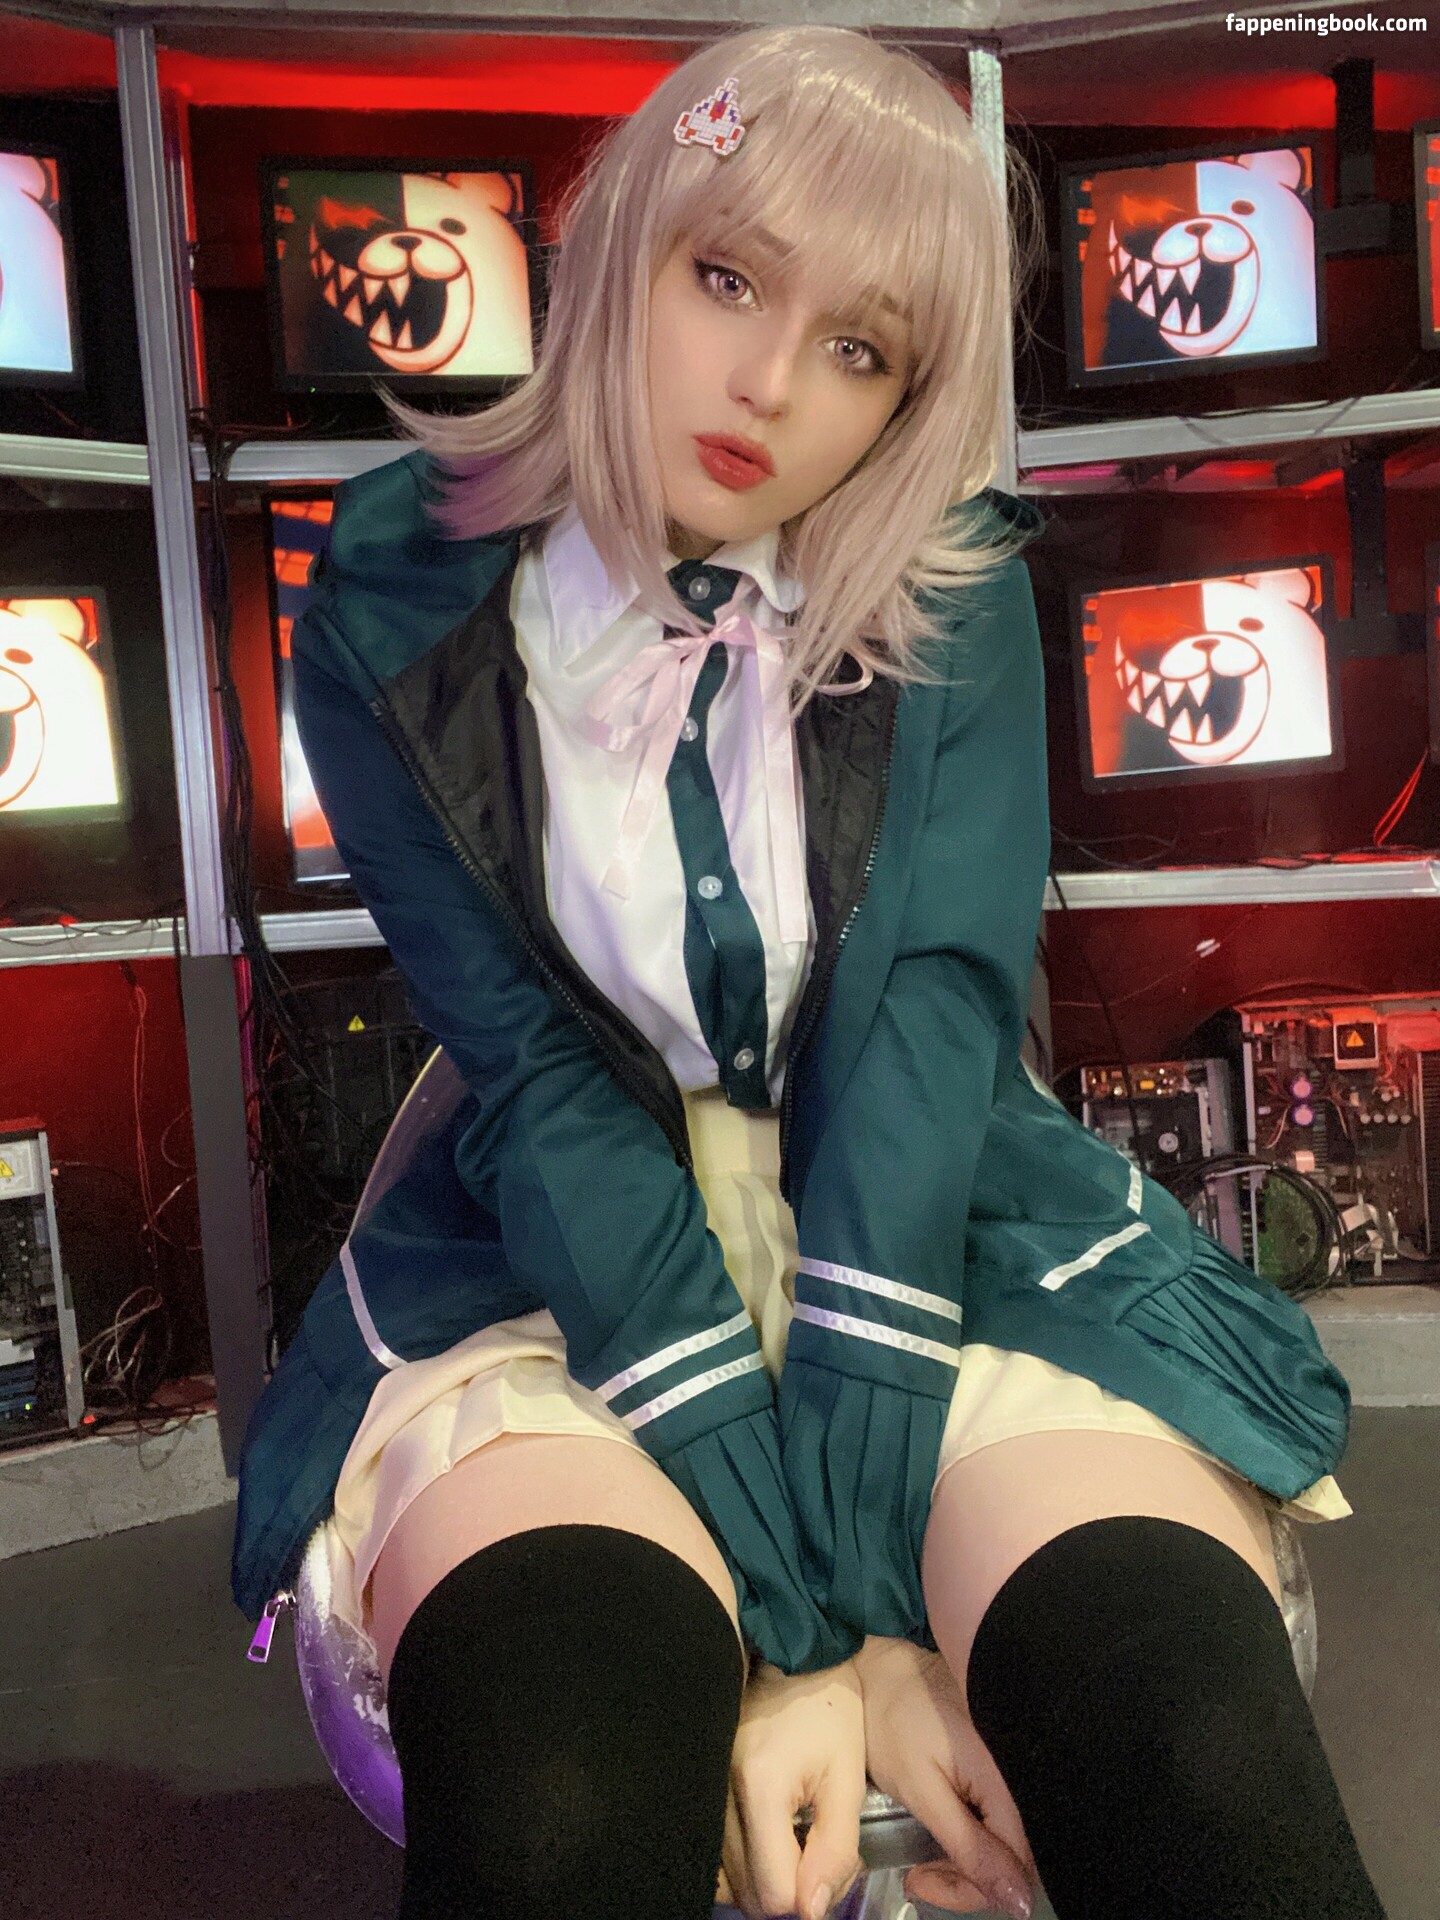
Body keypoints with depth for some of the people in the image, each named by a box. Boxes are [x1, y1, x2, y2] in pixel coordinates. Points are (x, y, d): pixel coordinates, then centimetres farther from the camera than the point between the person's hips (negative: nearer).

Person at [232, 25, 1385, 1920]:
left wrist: (848, 1581, -23)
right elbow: (535, 1082, -12)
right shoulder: (401, 614, -4)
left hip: (938, 1241, 2)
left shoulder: (956, 594, -1)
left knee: (1188, 1743, -25)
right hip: (564, 1270, -1)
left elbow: (931, 1007, -14)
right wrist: (798, 1619, -18)